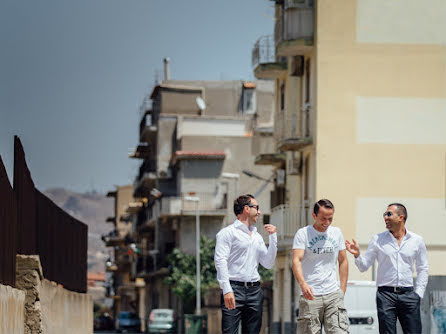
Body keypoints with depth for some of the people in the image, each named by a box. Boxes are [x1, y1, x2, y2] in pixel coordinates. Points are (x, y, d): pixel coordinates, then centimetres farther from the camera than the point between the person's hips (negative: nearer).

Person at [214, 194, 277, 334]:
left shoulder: (257, 237, 21)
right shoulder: (228, 232, 0)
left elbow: (268, 264, 19)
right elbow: (220, 262, -10)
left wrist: (273, 237, 12)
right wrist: (227, 290, -20)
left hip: (255, 290, 7)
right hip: (234, 288, -7)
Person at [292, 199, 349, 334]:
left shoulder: (336, 233, 11)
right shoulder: (303, 234, -2)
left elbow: (343, 261, 18)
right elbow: (296, 260, -14)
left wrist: (343, 290, 9)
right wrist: (303, 284, -31)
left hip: (333, 294, 3)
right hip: (310, 296, -3)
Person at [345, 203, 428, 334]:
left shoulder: (416, 240, 8)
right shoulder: (378, 239, 6)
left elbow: (423, 269, 14)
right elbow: (364, 266, 7)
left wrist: (418, 293, 5)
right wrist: (357, 255, -13)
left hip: (408, 294, 1)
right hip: (386, 294, -1)